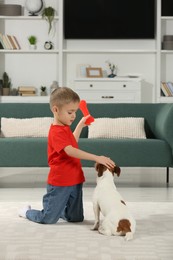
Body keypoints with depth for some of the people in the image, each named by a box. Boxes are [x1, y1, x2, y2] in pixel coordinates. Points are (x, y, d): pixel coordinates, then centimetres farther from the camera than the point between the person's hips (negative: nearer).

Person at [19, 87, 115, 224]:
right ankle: (27, 211, 30)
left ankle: (57, 209, 38)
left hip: (75, 181, 9)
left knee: (76, 218, 13)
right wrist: (97, 158, -40)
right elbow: (70, 151, -35)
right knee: (49, 219, 2)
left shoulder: (65, 128, 10)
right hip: (60, 183, -9)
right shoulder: (56, 132, -20)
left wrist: (81, 125, 29)